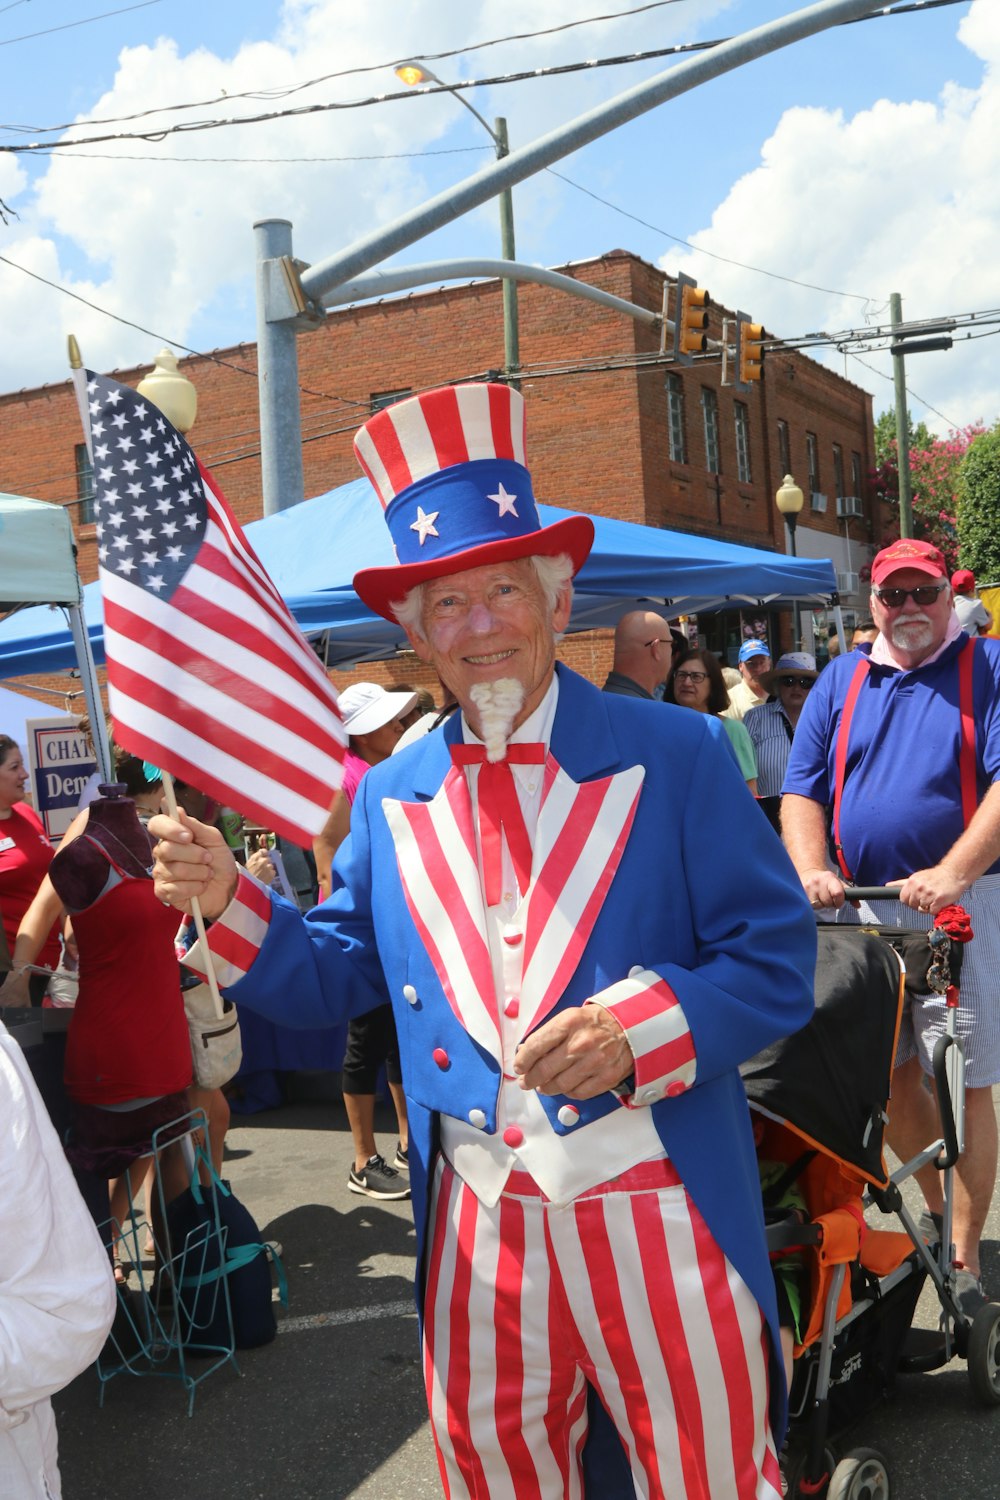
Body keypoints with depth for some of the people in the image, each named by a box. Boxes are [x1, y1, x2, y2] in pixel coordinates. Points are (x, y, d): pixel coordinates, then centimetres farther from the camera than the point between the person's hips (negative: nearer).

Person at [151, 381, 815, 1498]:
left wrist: (638, 1029, -23)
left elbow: (777, 963, -7)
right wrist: (226, 899, -7)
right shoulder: (391, 796, 6)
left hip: (659, 1222, -3)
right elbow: (338, 977, 9)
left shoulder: (676, 755, -6)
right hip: (477, 1235, 3)